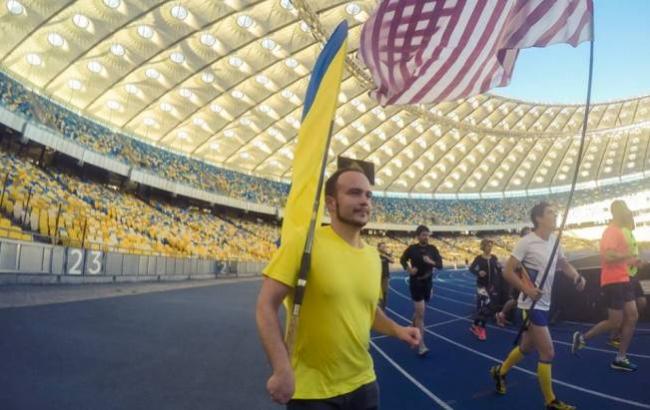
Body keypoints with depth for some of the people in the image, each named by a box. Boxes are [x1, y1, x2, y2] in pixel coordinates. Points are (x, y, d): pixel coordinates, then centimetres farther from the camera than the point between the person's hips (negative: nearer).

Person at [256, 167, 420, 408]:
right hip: (311, 390, -6)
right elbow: (266, 305, -16)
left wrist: (396, 330, 2)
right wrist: (282, 369, -22)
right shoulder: (304, 243, -15)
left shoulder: (373, 256, 4)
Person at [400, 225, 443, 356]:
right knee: (420, 313, -10)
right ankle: (421, 346, -7)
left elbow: (440, 265, -2)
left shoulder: (432, 249, 0)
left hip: (428, 282, 4)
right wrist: (408, 269, -11)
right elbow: (402, 260, 8)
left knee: (418, 311, 20)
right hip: (416, 283, -4)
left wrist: (432, 262, -23)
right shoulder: (412, 248, -8)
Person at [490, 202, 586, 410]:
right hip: (532, 305, -9)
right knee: (548, 353, -5)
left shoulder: (554, 241, 6)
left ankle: (500, 372, 42)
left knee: (527, 348, 21)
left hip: (545, 304, 9)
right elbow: (507, 271, -17)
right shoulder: (527, 242, -18)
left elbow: (564, 264, 19)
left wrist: (577, 276, -1)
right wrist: (526, 289, -28)